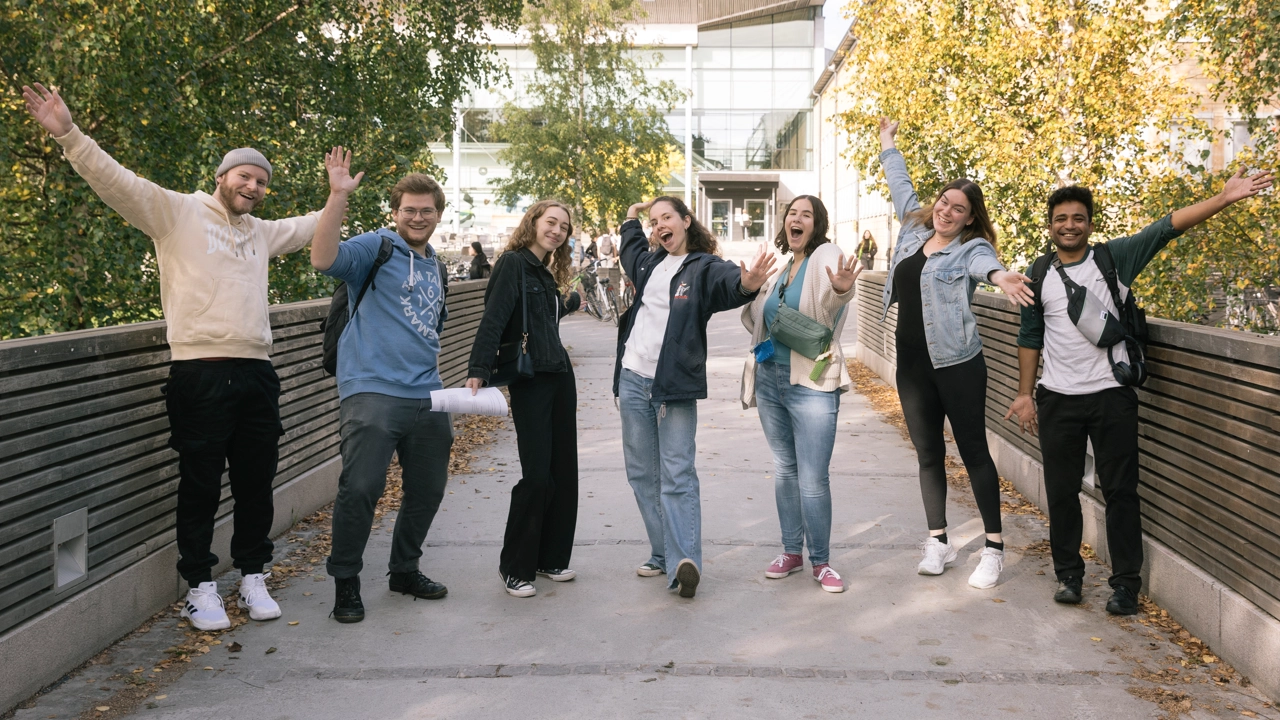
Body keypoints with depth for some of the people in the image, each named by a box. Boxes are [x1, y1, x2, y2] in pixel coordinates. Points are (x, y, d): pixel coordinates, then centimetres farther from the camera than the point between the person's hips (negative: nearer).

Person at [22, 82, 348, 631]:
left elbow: (314, 228, 37)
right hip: (201, 374, -5)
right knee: (200, 486, 2)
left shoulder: (263, 233, 20)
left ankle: (253, 578, 24)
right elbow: (114, 180, -8)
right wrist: (67, 134, -18)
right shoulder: (177, 213, 2)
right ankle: (200, 587, 14)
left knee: (256, 483, 11)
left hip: (256, 374, 6)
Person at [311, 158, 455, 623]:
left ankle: (405, 570, 31)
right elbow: (324, 259, -22)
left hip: (427, 397, 7)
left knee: (427, 489, 13)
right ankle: (345, 583, 4)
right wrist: (337, 197, -28)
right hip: (373, 392, -7)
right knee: (360, 488, -12)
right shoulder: (375, 248, -1)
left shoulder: (437, 269, 21)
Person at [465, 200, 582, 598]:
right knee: (536, 475, -9)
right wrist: (478, 370, -28)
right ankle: (515, 567, 4)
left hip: (559, 377, 8)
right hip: (529, 382, -8)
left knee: (563, 470, 10)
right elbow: (493, 319, -18)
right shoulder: (514, 264, -8)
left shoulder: (545, 274, 17)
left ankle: (552, 558, 21)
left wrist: (574, 300, 40)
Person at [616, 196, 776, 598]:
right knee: (642, 474, 8)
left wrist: (747, 283, -50)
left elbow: (727, 280, -29)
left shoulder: (704, 267, -4)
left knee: (677, 477, -10)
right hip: (633, 382, 6)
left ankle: (684, 561, -14)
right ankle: (664, 554, 16)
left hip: (675, 387, -6)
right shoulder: (648, 263, 14)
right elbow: (631, 248, 40)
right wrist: (632, 219, 51)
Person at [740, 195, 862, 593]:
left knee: (814, 479, -6)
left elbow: (830, 298, -31)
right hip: (770, 380, 7)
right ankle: (791, 552, 25)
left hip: (811, 384, -6)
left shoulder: (825, 256, -8)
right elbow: (758, 318, 22)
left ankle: (820, 561, 9)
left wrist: (842, 288, -54)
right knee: (784, 470, 14)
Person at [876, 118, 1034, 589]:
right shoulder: (914, 229, 10)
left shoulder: (971, 248, -7)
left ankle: (994, 548, 7)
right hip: (912, 365, 6)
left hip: (957, 364, -6)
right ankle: (938, 541, 20)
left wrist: (999, 276, -54)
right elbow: (901, 189, 26)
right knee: (928, 453, 11)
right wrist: (888, 145, 37)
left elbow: (983, 262, -31)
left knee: (974, 452, 0)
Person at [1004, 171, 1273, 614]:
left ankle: (1126, 582, 12)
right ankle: (1068, 574, 22)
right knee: (1061, 491, 8)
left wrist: (1225, 197, -19)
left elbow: (1165, 228, -9)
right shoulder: (1039, 274, 6)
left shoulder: (1114, 258, 0)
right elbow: (1030, 337, 10)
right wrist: (1025, 394, 7)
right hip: (1057, 399, 2)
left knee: (1120, 490, 2)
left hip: (1111, 395, -2)